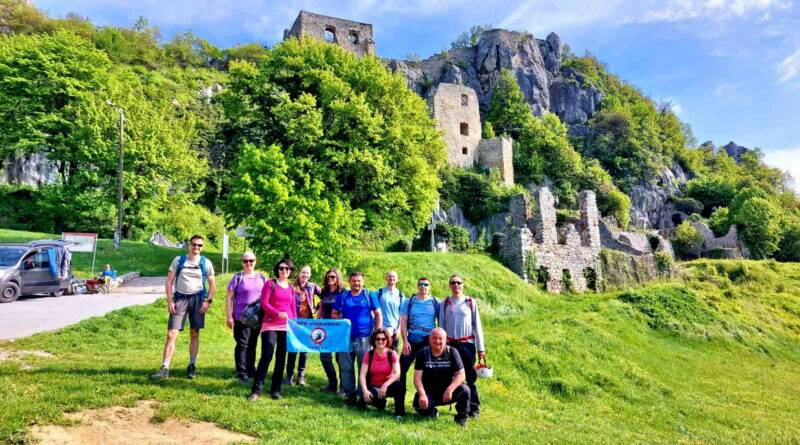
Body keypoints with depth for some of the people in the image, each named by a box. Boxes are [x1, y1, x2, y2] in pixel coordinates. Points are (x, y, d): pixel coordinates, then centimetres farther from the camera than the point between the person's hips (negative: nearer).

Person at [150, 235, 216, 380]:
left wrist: (208, 301, -3)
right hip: (180, 298, 0)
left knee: (194, 334, 9)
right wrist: (169, 301, -6)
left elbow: (212, 284, 7)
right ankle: (165, 368, 0)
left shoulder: (206, 263, 2)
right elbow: (169, 281, 2)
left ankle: (192, 365, 22)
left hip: (197, 299, 1)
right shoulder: (179, 260, 2)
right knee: (171, 334, -5)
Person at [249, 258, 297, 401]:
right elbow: (264, 303, -8)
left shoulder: (291, 288, 14)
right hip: (270, 325, -4)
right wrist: (278, 313, -23)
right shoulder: (270, 284, 1)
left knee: (281, 358, 7)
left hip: (287, 327, 4)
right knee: (266, 357, -12)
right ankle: (256, 390, -5)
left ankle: (276, 389, 15)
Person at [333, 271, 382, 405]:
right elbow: (334, 314, 12)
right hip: (346, 337, 2)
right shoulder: (342, 296, 8)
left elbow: (378, 314, 3)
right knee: (346, 368, 7)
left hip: (365, 338, -2)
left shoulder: (369, 295, 2)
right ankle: (349, 394, 18)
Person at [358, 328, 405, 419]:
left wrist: (385, 385, -32)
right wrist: (365, 391, -28)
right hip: (373, 387, 1)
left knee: (400, 385, -33)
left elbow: (397, 373, -18)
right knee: (367, 398, -33)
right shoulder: (368, 355, -5)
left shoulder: (392, 354, -7)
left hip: (388, 386, -1)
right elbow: (362, 375, -11)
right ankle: (381, 402, 3)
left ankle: (399, 413, -18)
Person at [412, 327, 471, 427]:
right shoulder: (423, 353, -4)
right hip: (429, 392, 0)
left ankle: (461, 418, 2)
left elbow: (460, 374, -10)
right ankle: (432, 413, 11)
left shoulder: (452, 352, -5)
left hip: (447, 391, 0)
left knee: (464, 390, -27)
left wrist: (450, 390, -26)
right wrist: (422, 394, -25)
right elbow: (417, 377, -9)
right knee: (419, 404, -28)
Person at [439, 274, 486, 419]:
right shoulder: (445, 303, 7)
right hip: (450, 344, 1)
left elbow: (477, 325, 4)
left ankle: (474, 408, 8)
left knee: (470, 377, -2)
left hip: (467, 344, -1)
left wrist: (481, 348, 1)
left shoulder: (470, 302, 4)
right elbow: (441, 326, 9)